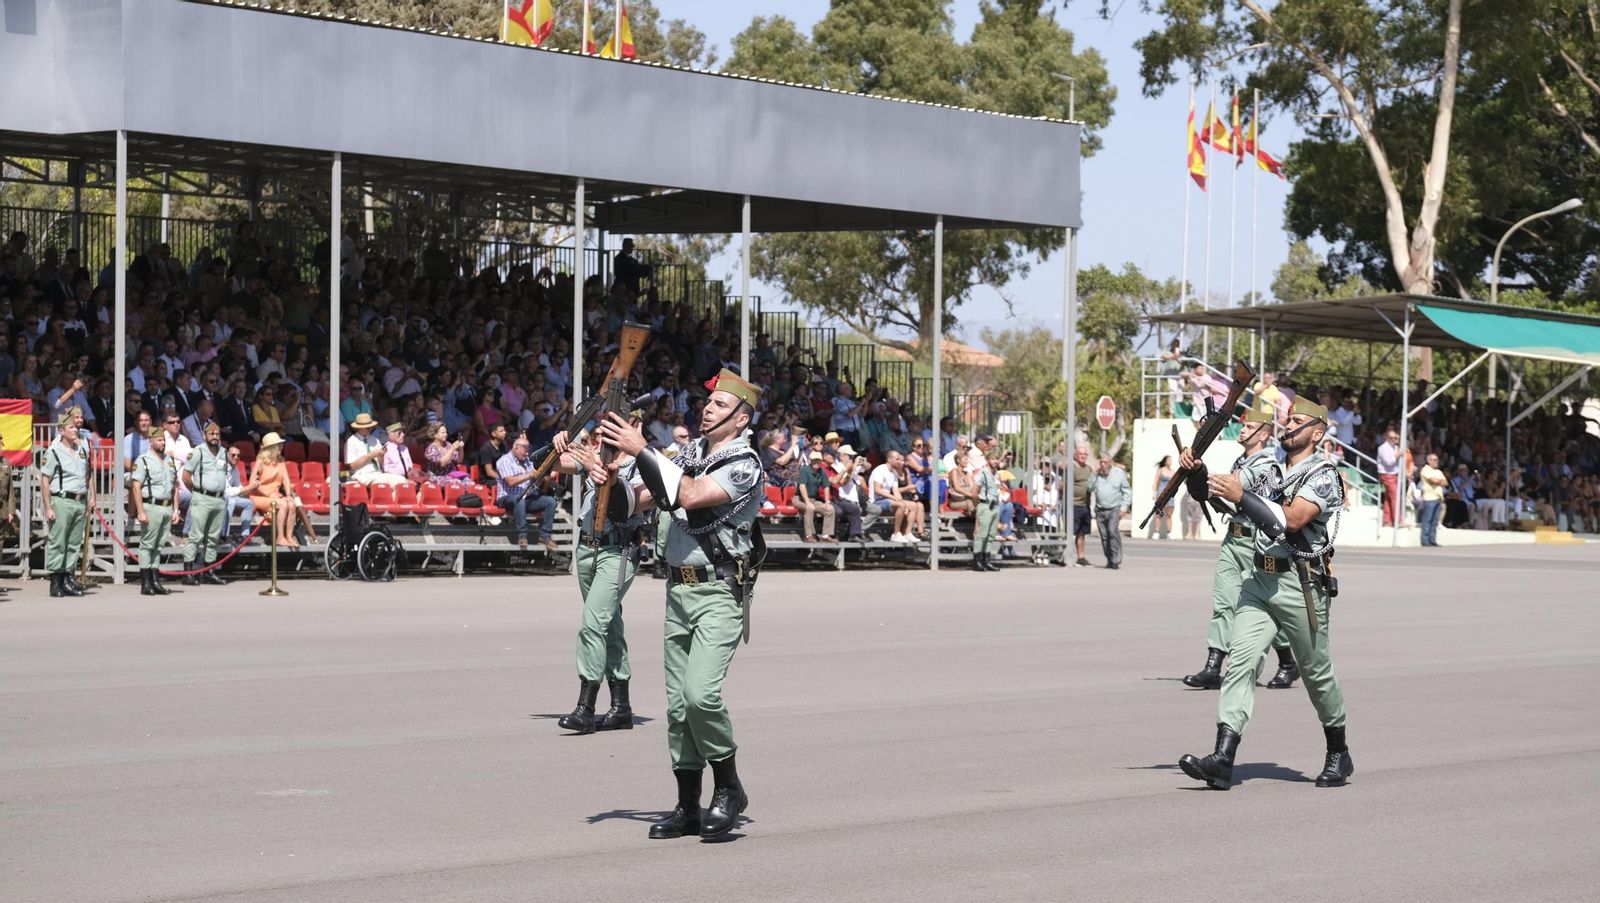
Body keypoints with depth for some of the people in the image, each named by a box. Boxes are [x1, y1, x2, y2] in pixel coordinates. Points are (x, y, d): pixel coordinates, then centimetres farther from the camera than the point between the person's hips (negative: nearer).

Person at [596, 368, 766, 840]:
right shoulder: (692, 453, 12)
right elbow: (647, 496, 18)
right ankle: (689, 808, 14)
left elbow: (691, 497, -24)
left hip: (720, 593, -7)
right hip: (679, 589, 8)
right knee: (678, 703, 7)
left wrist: (641, 450, -22)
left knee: (700, 692, -21)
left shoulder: (744, 465, -11)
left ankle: (729, 787, -1)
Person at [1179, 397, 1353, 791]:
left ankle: (1339, 755, 27)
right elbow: (1211, 489, 19)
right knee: (1241, 659, -11)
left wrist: (1241, 496, -29)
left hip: (1301, 585, -5)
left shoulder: (1324, 477, -7)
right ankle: (1222, 760, -20)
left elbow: (1292, 520, -23)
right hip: (1260, 580, 6)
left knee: (1317, 671, 7)